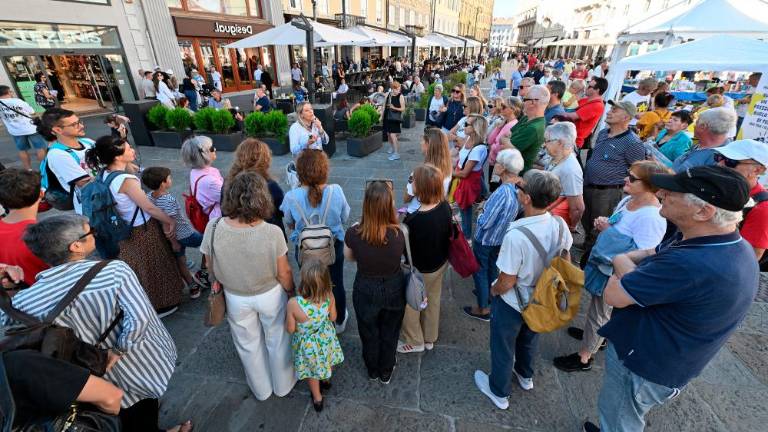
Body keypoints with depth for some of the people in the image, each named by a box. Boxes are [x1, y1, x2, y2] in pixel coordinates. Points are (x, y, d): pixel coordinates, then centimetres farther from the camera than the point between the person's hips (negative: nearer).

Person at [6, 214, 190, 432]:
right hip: (143, 363, -2)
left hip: (101, 381, 2)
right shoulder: (114, 270, -27)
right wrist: (119, 350, -18)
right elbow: (139, 317, -33)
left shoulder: (24, 302, -18)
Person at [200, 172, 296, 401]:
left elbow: (211, 267, -7)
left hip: (235, 298, 2)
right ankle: (283, 385, 49)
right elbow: (284, 273, -17)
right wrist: (291, 292, 3)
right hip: (270, 295, -2)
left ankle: (261, 389, 51)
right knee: (277, 341, 25)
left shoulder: (214, 228, -24)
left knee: (249, 344, 27)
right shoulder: (272, 233, -31)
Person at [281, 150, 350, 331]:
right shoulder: (336, 191, -24)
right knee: (336, 285, 23)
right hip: (334, 246, 0)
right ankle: (339, 321, 46)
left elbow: (289, 223, -5)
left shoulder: (291, 197, -25)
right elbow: (344, 218, -8)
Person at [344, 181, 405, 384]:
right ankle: (386, 373, 51)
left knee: (369, 334, 27)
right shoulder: (400, 233, -28)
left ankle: (373, 371, 53)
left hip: (365, 291, 0)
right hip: (393, 289, 0)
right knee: (389, 333, 27)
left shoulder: (353, 233, -27)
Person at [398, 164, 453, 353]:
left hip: (420, 270, -6)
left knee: (409, 304, 21)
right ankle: (429, 338, 50)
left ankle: (414, 341, 43)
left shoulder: (413, 220, -37)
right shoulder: (445, 206, -17)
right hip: (440, 263, 7)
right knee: (433, 300, 27)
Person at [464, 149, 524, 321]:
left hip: (485, 240, -8)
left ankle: (483, 309, 27)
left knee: (479, 272, 12)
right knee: (492, 268, 28)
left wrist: (480, 214, -10)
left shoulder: (502, 192, -36)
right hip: (501, 239, 8)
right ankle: (489, 295, 50)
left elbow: (485, 223, -31)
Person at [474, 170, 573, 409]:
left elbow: (507, 282, -28)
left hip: (512, 302, -6)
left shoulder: (516, 235, -38)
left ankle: (499, 392, 45)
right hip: (541, 299, 6)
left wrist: (493, 290, -7)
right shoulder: (560, 224, -17)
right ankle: (525, 376, 60)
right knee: (529, 338, 33)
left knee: (503, 347, 20)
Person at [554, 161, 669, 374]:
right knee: (598, 307, 29)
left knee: (599, 313, 10)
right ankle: (594, 334, 54)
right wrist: (603, 223, -7)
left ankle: (584, 357, 31)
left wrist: (608, 231, -27)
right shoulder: (628, 200, -3)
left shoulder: (652, 217, -29)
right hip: (603, 264, 8)